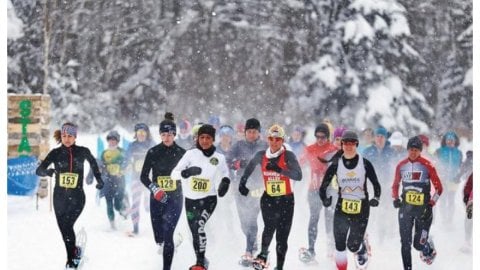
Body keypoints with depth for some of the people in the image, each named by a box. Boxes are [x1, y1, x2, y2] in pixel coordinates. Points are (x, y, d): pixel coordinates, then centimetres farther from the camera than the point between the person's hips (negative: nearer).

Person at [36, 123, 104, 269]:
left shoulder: (83, 152, -2)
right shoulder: (56, 153, -2)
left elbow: (93, 162, 21)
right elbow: (39, 170, -8)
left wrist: (99, 179, 21)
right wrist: (47, 171, -30)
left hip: (77, 196, -2)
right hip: (59, 196, 2)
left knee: (66, 227, -16)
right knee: (64, 228, 7)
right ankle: (75, 252, 31)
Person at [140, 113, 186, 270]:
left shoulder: (181, 153, 0)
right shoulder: (153, 152, 0)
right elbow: (144, 176, -1)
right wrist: (154, 188, -16)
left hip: (175, 198, -1)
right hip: (157, 198, 2)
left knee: (167, 234, -15)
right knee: (158, 235, 8)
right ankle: (161, 244, 45)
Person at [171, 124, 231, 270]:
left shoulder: (219, 158, 0)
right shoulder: (191, 154, -4)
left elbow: (224, 174, 19)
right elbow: (174, 174, -9)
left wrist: (225, 181, -4)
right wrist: (186, 172, -30)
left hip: (209, 199, -2)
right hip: (190, 199, 2)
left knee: (199, 225, -24)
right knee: (195, 233, 10)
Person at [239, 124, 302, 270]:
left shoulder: (288, 155, -8)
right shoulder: (261, 155, 2)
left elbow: (298, 176, -20)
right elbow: (250, 166, 24)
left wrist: (279, 169, -29)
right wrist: (243, 182, 23)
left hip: (286, 199, -1)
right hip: (268, 199, 1)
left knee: (282, 236, 1)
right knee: (269, 228, -24)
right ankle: (263, 254, -5)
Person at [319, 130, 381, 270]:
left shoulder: (365, 163, -4)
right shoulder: (336, 165, -2)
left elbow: (375, 183, 4)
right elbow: (323, 186, 2)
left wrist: (376, 198, -10)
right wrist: (325, 199, -13)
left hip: (361, 208, -1)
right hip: (342, 207, 1)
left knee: (353, 245, -3)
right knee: (339, 244, -7)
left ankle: (362, 248, 33)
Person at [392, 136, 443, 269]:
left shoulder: (427, 166, -7)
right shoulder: (401, 166, 4)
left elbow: (439, 188, -3)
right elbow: (395, 185, 18)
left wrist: (431, 204, -10)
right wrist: (395, 199, 2)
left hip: (423, 208, -3)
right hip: (405, 207, 3)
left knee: (418, 244, -1)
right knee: (405, 243, -2)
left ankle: (430, 250, 34)